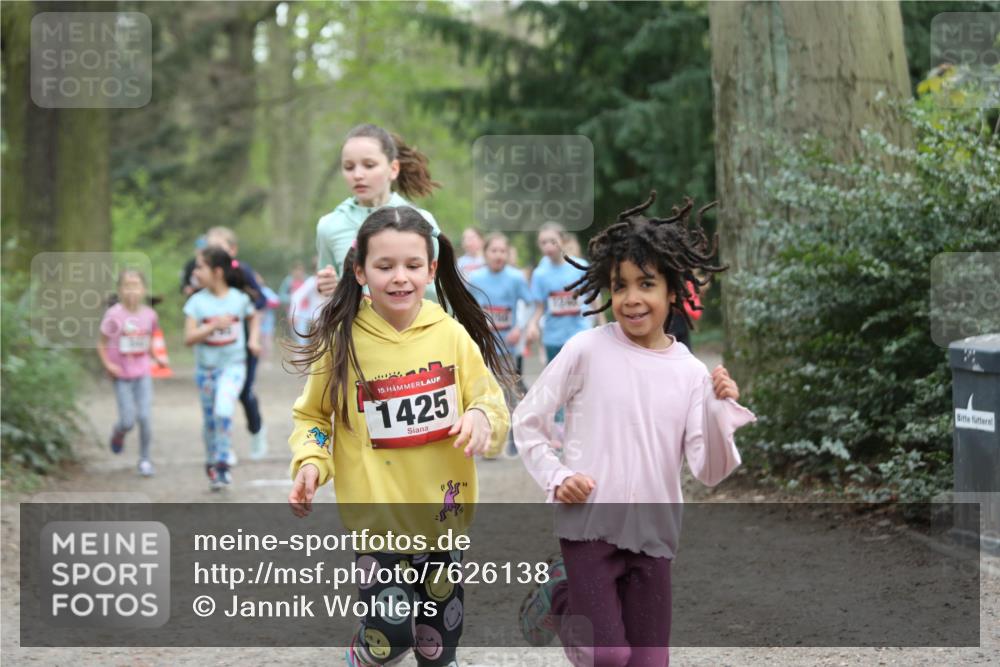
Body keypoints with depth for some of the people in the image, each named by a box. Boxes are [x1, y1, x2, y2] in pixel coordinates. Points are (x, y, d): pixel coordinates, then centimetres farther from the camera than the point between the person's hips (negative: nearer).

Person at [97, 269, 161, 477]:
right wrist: (108, 364, -16)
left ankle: (145, 459, 11)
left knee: (145, 417, -6)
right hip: (121, 375, -2)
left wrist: (157, 357, 2)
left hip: (143, 374, 2)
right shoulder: (114, 315, -14)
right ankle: (117, 434, 33)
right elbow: (102, 344, -5)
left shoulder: (149, 315, -3)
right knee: (128, 421, -4)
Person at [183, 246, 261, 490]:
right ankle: (211, 463, 32)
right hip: (206, 367, 2)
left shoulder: (239, 298, -5)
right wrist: (213, 326, -26)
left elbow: (254, 317, 18)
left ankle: (222, 464, -10)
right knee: (211, 420, 11)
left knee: (223, 412, -22)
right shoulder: (197, 302, -6)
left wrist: (254, 339, 3)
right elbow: (189, 338, -13)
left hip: (233, 365, -2)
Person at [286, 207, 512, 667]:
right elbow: (312, 415, 6)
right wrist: (310, 461, -11)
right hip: (377, 508, -2)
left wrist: (482, 419, -19)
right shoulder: (342, 341, -8)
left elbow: (492, 404, 3)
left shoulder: (452, 335, -4)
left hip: (442, 508, 3)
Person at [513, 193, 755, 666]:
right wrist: (555, 479, -10)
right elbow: (527, 421, 1)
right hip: (590, 524, -3)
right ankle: (558, 597, 20)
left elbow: (709, 471, -4)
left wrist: (723, 412, -18)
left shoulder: (692, 373, -1)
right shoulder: (587, 351, -7)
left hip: (653, 535, 3)